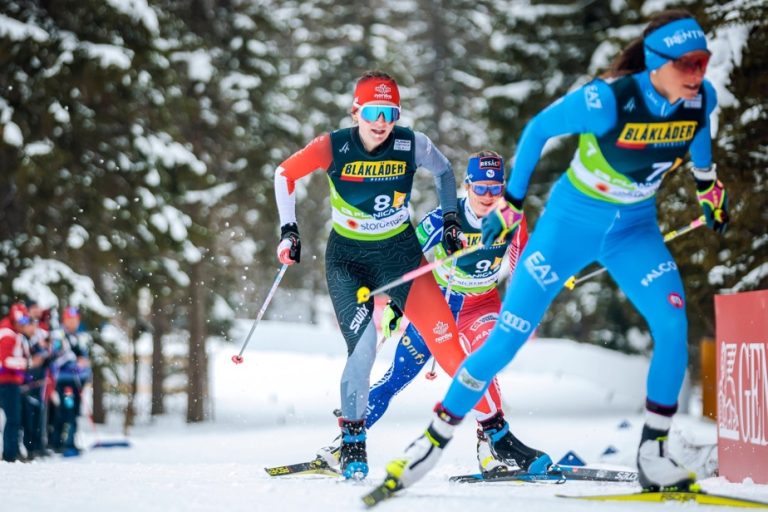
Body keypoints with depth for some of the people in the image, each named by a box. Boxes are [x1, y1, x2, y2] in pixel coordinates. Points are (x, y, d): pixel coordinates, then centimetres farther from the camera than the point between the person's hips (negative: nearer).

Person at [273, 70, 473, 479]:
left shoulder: (411, 145, -13)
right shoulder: (334, 147, -16)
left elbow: (443, 170, 10)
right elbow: (285, 174, 0)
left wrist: (450, 220, 4)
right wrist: (288, 230, -6)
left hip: (400, 254, 1)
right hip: (348, 258, -1)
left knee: (447, 341, -9)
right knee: (363, 349, -19)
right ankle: (352, 444, -1)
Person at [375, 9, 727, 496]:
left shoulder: (702, 98, -15)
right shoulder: (607, 100, -30)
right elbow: (538, 129, -14)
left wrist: (709, 185, 21)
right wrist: (512, 201, -8)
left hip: (635, 228, 4)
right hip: (573, 219, -4)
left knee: (673, 323, -20)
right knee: (505, 341, -4)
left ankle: (653, 453, -8)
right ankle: (434, 440, 12)